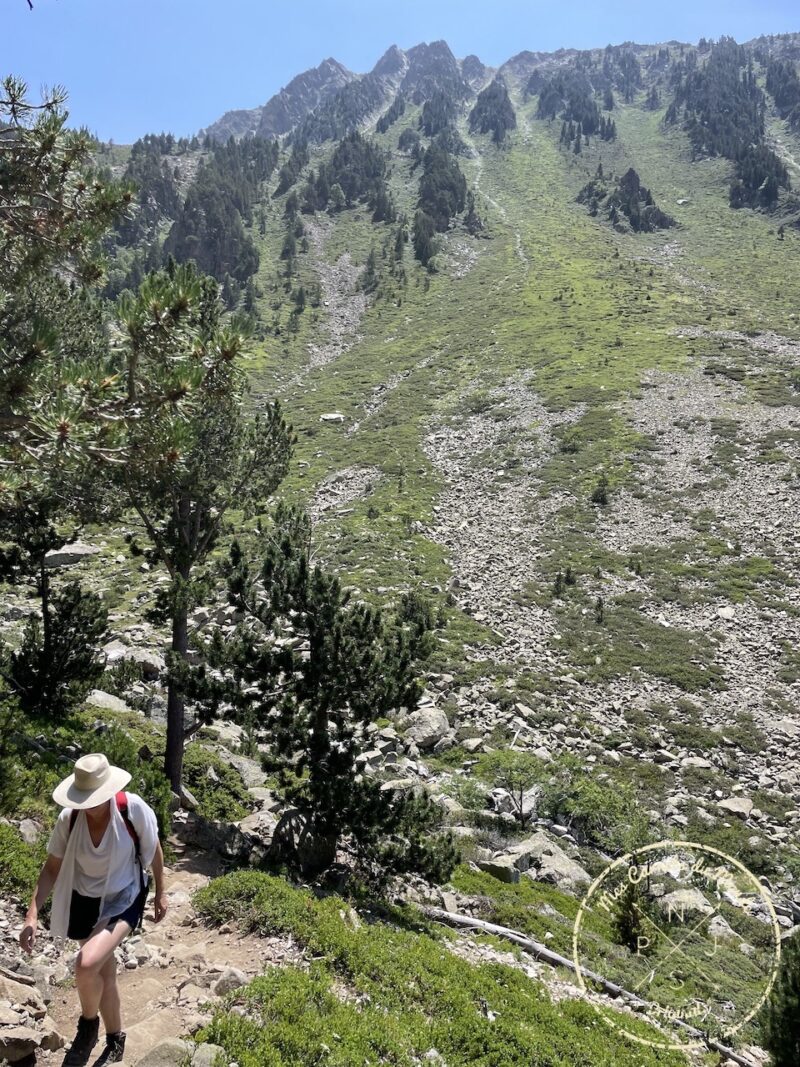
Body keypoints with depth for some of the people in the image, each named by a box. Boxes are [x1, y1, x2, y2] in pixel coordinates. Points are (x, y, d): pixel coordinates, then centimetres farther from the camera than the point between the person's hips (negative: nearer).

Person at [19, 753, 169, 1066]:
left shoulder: (133, 809, -25)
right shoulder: (69, 818, -19)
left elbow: (153, 849, -8)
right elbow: (51, 868, -5)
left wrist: (160, 893, 2)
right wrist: (32, 915, -14)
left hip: (122, 900, -3)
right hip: (83, 902, 4)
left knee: (87, 965, -24)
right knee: (103, 973, 17)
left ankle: (88, 1024, 9)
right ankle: (115, 1040, 43)